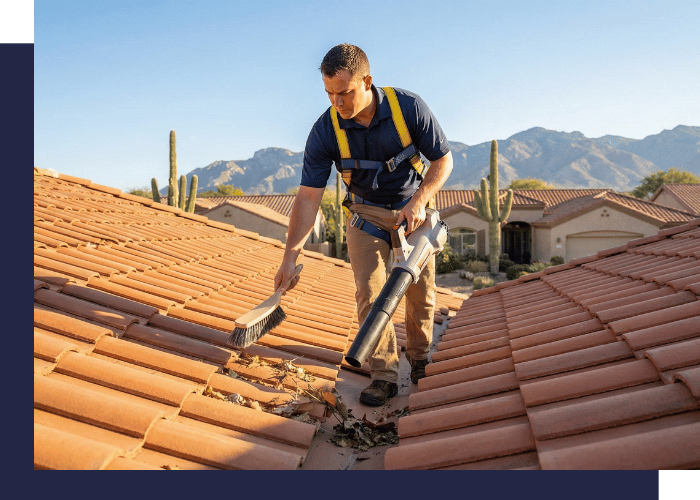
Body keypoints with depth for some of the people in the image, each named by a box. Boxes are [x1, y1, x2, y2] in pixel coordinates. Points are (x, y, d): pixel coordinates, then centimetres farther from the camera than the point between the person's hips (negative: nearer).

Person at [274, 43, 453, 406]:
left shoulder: (409, 107, -22)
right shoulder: (325, 131, -21)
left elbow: (443, 159, -11)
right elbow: (308, 197, -21)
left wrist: (418, 202, -25)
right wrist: (290, 255, -28)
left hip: (413, 210, 0)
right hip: (366, 215, 0)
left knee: (421, 291, 4)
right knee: (369, 291, -10)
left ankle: (419, 357, 28)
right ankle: (385, 374, 2)